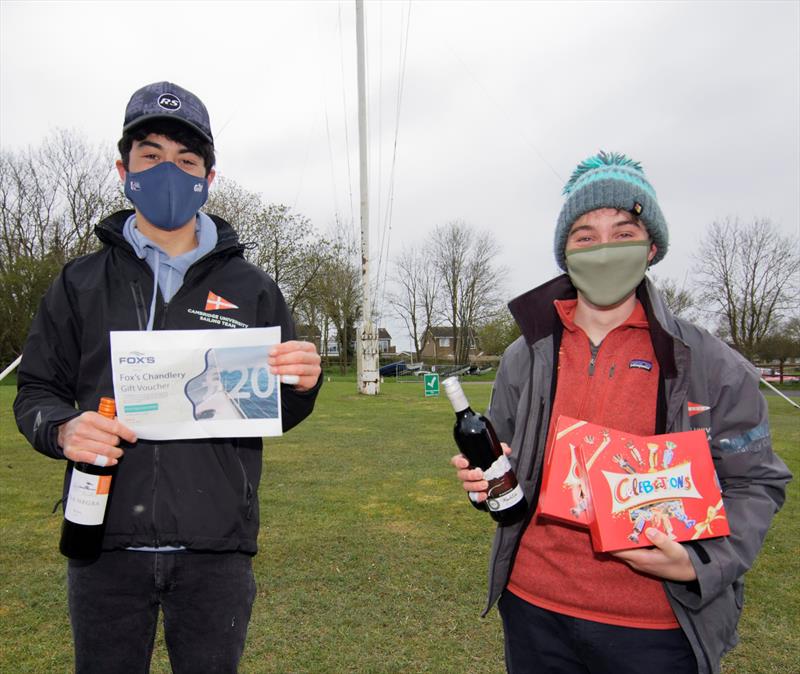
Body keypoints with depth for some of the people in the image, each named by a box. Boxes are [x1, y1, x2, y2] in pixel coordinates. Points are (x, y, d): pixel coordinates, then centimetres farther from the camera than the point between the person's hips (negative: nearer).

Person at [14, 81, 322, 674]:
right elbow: (36, 391, 8)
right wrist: (62, 429, -14)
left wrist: (302, 384, -15)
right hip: (107, 541, 1)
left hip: (216, 547, 0)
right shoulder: (81, 283, 6)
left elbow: (279, 414, 7)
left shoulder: (252, 288, 4)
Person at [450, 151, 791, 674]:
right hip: (533, 605, 3)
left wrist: (700, 563, -17)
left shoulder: (712, 366, -6)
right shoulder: (525, 357, 1)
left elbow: (754, 485, -2)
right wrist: (485, 474, -9)